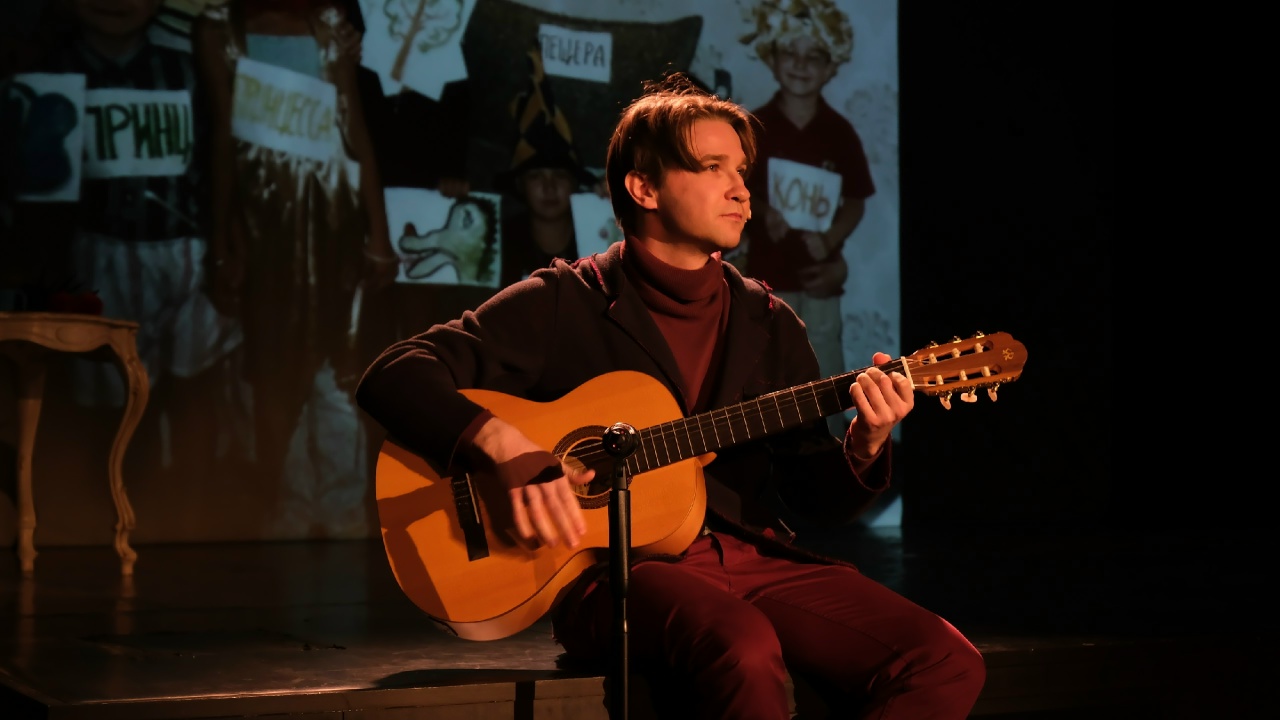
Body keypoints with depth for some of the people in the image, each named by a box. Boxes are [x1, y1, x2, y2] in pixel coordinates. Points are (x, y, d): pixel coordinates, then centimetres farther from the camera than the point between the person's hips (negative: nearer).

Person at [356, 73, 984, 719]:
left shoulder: (769, 324, 17)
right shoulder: (563, 304, 3)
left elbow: (818, 497, 16)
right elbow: (392, 377, -6)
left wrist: (864, 444, -6)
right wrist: (506, 452, -21)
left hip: (755, 559, 5)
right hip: (615, 565, -5)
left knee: (947, 663, -18)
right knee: (747, 650, -39)